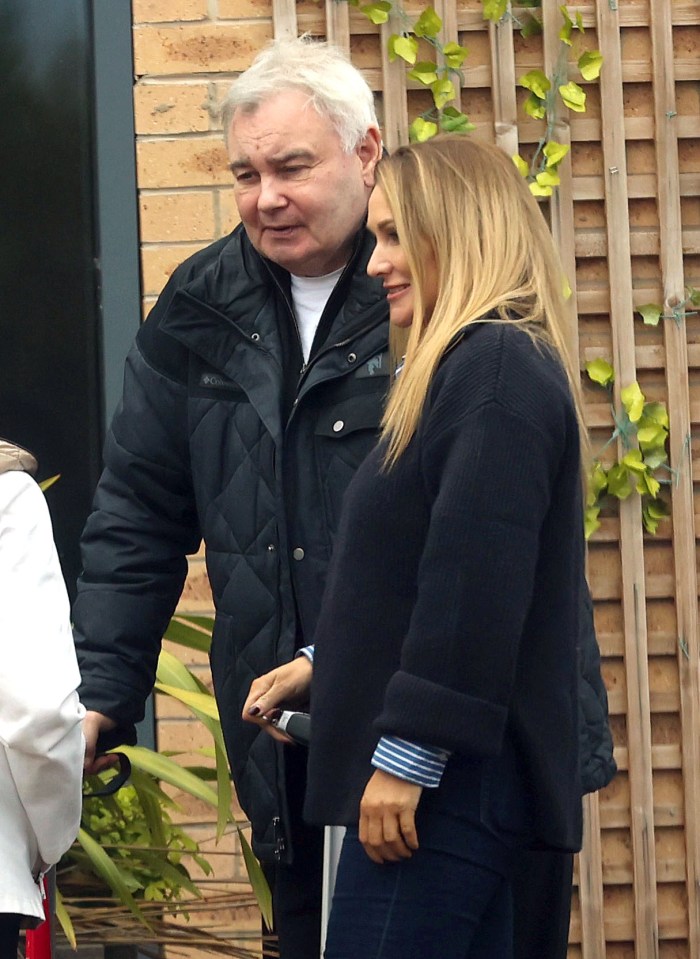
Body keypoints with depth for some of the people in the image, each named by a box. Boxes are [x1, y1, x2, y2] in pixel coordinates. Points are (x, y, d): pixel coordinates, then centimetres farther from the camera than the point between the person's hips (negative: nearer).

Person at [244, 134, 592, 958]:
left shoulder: (498, 370, -13)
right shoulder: (472, 365, 20)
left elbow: (478, 582, -22)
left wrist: (408, 753, -21)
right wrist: (323, 665, 22)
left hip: (450, 773, -10)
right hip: (454, 775, 10)